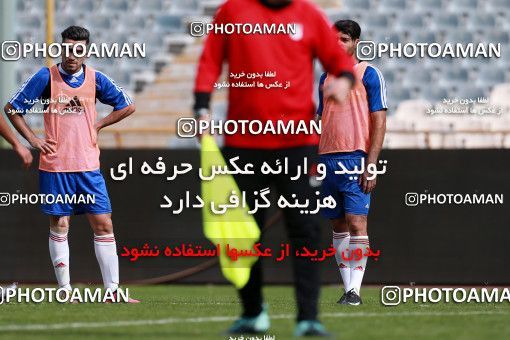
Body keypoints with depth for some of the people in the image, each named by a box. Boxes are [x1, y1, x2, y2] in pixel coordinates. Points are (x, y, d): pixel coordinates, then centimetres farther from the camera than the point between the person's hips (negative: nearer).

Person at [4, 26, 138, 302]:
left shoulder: (95, 79, 4)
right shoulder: (46, 77, -3)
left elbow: (127, 106, 16)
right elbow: (12, 108, 2)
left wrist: (98, 125, 6)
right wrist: (33, 140, -4)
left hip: (88, 165, 2)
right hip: (55, 165, -2)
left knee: (103, 224, -1)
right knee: (59, 225, 2)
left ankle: (112, 291, 2)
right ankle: (65, 291, 9)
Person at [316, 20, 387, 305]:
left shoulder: (369, 74, -1)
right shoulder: (326, 78, 17)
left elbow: (379, 122, -5)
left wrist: (371, 164, -13)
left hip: (356, 159, -6)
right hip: (328, 159, 6)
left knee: (356, 223, -13)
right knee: (339, 226, 7)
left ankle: (355, 290, -15)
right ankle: (347, 287, 10)